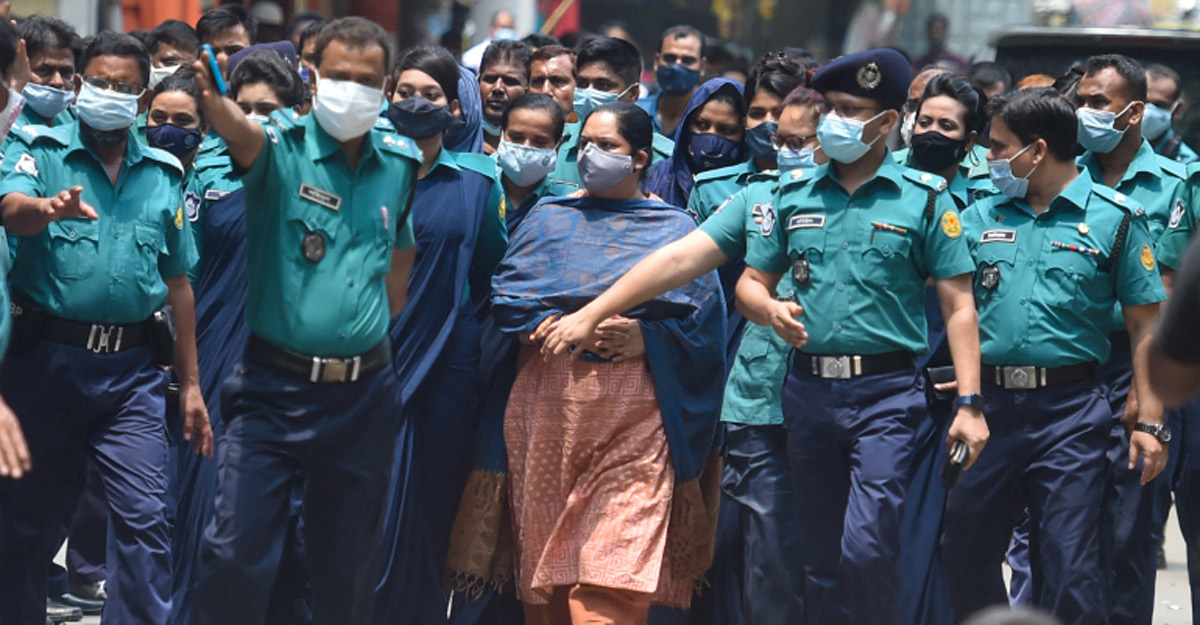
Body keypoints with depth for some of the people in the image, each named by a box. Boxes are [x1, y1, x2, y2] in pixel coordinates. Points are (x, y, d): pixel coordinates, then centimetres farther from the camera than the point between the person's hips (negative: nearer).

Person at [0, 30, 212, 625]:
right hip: (48, 356, -2)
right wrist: (51, 207, -45)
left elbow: (177, 283, 15)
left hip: (132, 371, 2)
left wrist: (191, 384, 13)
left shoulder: (164, 175, 11)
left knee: (145, 518, -9)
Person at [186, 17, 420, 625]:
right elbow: (243, 136, -31)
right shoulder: (283, 145, -8)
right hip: (275, 386, -4)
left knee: (347, 563, 11)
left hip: (366, 395, 4)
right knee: (237, 554, -10)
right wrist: (214, 102, -54)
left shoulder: (401, 163, 6)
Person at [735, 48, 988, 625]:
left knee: (866, 546, -16)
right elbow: (749, 284, 17)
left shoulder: (924, 198, 1)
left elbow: (958, 305, -1)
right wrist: (772, 309, -7)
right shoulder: (795, 194, 11)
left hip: (887, 391, -4)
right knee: (819, 555, 8)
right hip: (809, 388, 4)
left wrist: (969, 403, -9)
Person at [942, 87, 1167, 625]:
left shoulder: (1116, 217, 0)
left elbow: (1145, 326, 0)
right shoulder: (979, 217, 11)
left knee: (1069, 568, -4)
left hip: (1071, 409, -4)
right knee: (966, 557, 9)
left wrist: (1149, 421, -7)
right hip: (989, 402, 4)